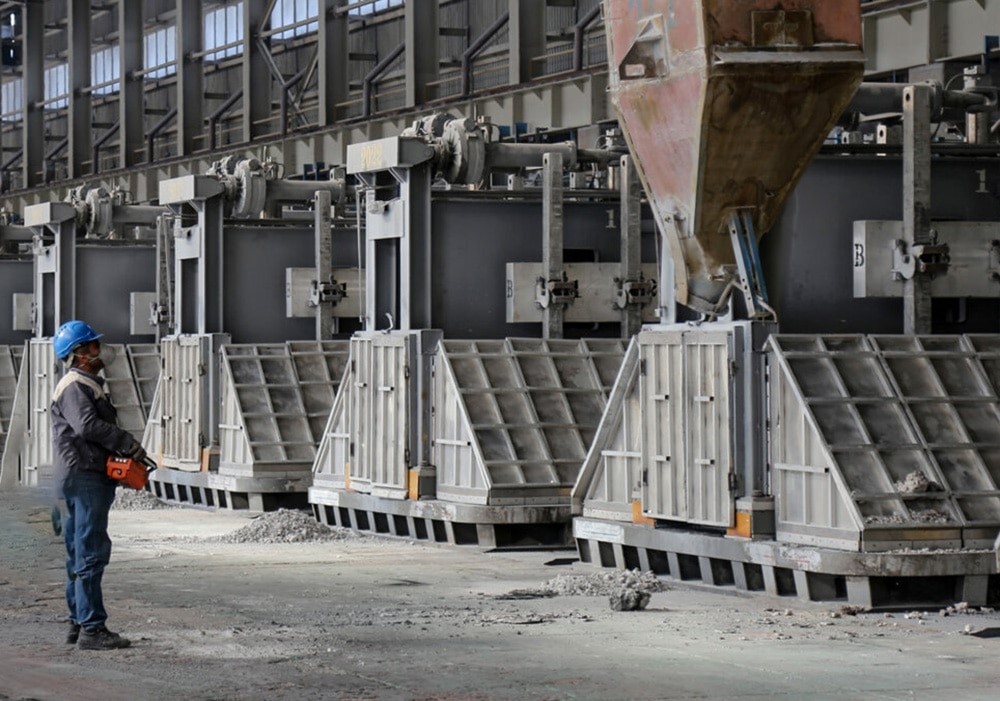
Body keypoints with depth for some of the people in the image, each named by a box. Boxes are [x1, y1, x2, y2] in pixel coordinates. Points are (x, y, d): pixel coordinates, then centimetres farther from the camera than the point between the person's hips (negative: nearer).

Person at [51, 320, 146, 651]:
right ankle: (91, 628, -12)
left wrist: (127, 450, 6)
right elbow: (88, 426, -26)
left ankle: (78, 624, 20)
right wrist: (129, 444, -20)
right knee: (91, 553, -11)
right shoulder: (74, 387, -12)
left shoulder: (89, 385, 22)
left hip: (92, 478, 11)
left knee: (80, 555, 14)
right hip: (84, 477, -11)